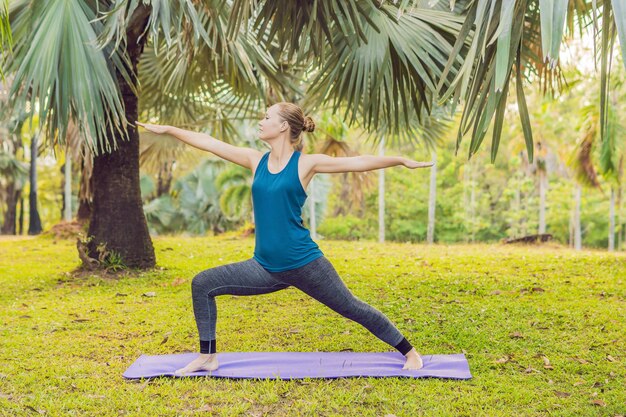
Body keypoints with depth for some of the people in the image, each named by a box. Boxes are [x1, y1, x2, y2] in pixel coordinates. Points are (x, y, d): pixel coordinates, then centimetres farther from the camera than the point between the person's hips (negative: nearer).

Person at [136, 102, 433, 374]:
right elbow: (209, 143, 10)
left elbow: (359, 162, -7)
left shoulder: (306, 163, -6)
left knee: (353, 308, 3)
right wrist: (166, 129, 13)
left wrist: (402, 160, -13)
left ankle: (409, 353, 23)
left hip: (304, 265, -5)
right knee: (202, 284, -1)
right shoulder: (256, 160, 6)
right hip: (265, 267, 5)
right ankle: (208, 357, 12)